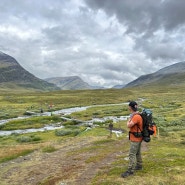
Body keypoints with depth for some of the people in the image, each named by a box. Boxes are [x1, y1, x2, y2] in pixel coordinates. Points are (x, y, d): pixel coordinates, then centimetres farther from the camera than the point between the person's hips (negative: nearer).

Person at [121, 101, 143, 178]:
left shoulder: (136, 117, -26)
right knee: (137, 152, 21)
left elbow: (128, 125, -26)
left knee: (132, 154, -5)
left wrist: (130, 118, -14)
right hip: (137, 138, 10)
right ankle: (139, 166, 35)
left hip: (135, 139, -10)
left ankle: (130, 170, 2)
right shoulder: (136, 115, 6)